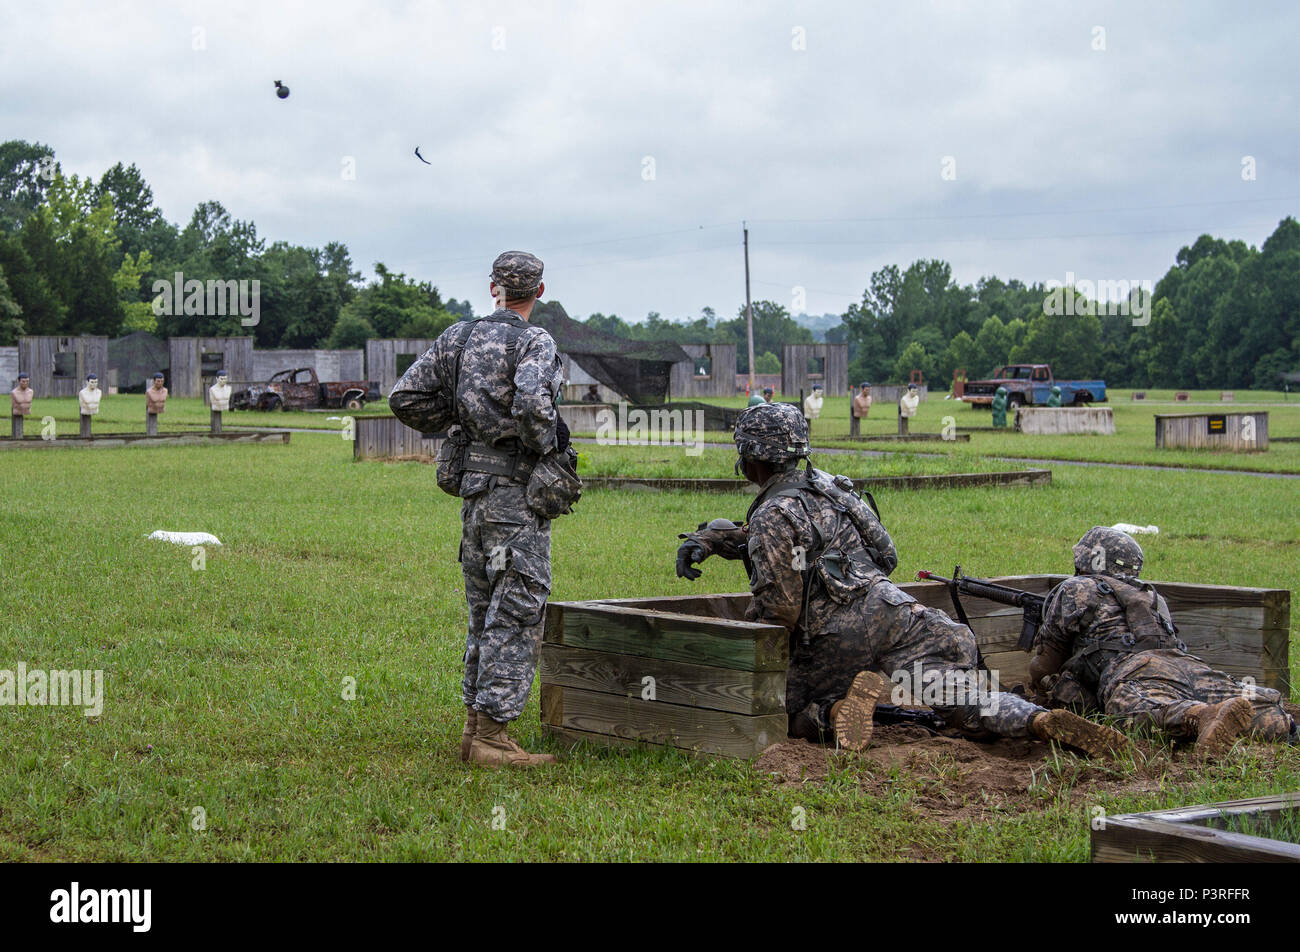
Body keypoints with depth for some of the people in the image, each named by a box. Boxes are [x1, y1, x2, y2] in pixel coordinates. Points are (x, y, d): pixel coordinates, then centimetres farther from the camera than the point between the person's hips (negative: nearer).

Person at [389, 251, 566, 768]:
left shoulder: (456, 337, 10)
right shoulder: (534, 342, -10)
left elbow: (405, 398, 8)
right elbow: (531, 403, -29)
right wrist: (548, 444, -10)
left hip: (472, 488, 7)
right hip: (516, 492, -7)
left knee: (485, 612, 16)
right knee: (516, 613, -4)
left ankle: (475, 725, 21)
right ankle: (490, 734, -5)